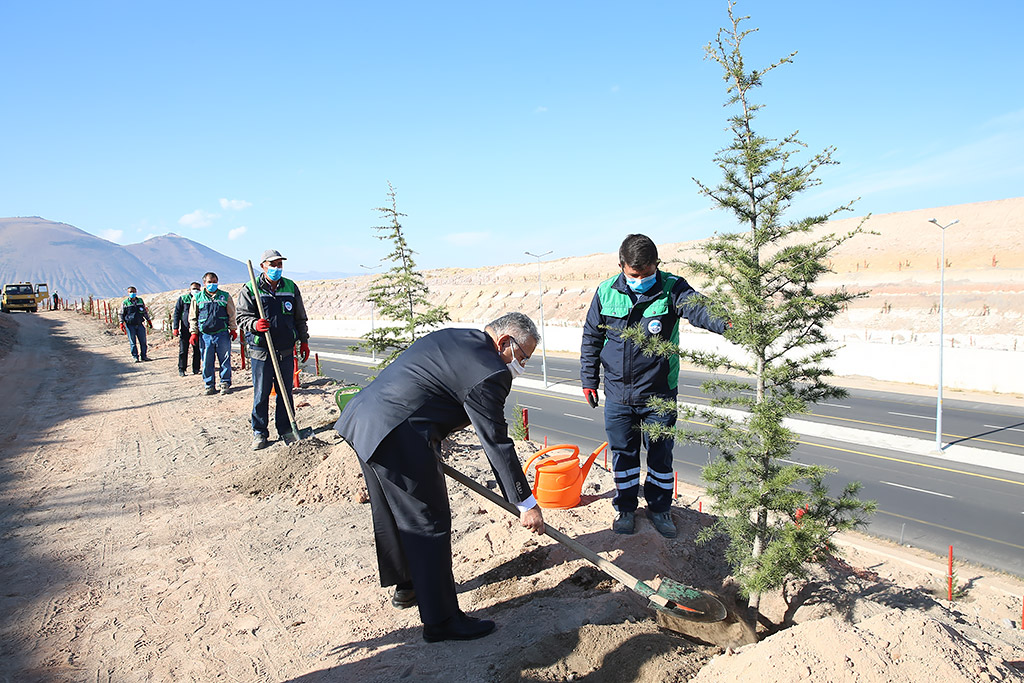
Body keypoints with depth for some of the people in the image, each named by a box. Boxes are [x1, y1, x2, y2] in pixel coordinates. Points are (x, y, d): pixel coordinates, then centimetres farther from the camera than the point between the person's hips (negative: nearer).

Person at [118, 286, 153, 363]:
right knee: (133, 342, -1)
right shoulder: (125, 303, 1)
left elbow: (145, 312, 20)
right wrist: (121, 323, -7)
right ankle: (135, 357, 4)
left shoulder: (140, 301, 10)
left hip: (140, 324, 3)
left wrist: (149, 320, 19)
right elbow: (121, 314, 4)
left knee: (143, 341, 2)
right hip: (130, 325, -3)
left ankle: (144, 356, 12)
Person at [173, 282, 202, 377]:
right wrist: (175, 328, -7)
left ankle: (196, 369, 12)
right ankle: (181, 369, 7)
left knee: (197, 350, 4)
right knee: (183, 350, -1)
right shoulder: (182, 299, 3)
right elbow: (176, 313, 1)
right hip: (185, 329, -2)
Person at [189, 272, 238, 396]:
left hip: (222, 334, -1)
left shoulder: (225, 296, 8)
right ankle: (209, 385, 14)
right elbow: (193, 317, 13)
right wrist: (194, 333, 6)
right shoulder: (197, 298, 9)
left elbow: (231, 315, 12)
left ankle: (225, 384, 11)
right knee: (207, 362, 4)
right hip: (205, 335, 1)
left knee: (225, 360, 1)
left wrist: (233, 329, 8)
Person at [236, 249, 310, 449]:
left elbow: (300, 318, 16)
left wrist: (304, 341, 14)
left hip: (286, 350, 3)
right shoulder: (250, 289, 0)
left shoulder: (291, 288, 10)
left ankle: (285, 429, 23)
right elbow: (242, 316, -3)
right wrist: (254, 324, -23)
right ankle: (259, 432, 16)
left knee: (286, 392, 9)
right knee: (261, 394, 3)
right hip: (261, 351, -3)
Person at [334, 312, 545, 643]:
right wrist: (526, 504, -4)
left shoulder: (450, 337, 15)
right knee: (430, 525, 2)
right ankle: (441, 620, 14)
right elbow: (497, 445, -12)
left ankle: (405, 585, 45)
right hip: (399, 438, -10)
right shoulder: (489, 373, -14)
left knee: (391, 514, 24)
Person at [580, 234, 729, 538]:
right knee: (623, 453, 13)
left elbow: (698, 308, -30)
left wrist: (725, 323, -51)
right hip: (618, 394, 1)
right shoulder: (607, 293, -4)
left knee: (660, 454, 11)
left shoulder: (672, 288, -10)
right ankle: (625, 507, 33)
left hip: (659, 394, -1)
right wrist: (589, 379, 7)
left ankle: (659, 507, 32)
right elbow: (591, 338, 7)